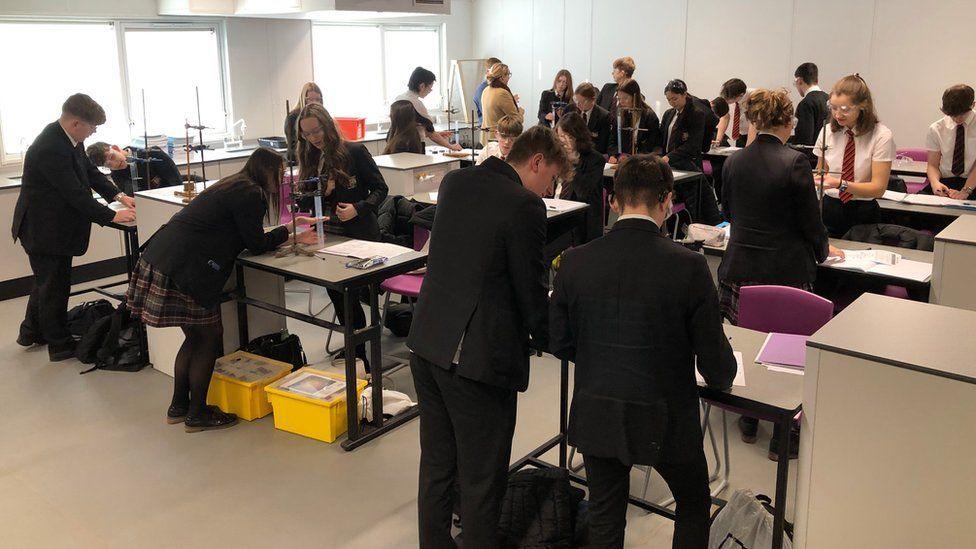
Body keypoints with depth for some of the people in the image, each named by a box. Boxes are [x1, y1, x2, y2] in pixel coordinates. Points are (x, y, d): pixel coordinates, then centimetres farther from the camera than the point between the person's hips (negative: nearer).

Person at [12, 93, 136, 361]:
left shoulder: (68, 139, -1)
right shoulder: (50, 149, -30)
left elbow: (89, 170, 9)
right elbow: (75, 194, -29)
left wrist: (118, 195, -3)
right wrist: (112, 216, -24)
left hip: (53, 226, 10)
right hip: (44, 230, -10)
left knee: (47, 281, 24)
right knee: (54, 285, 4)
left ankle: (31, 332, 41)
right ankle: (59, 344, 19)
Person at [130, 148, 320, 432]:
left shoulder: (234, 185, 19)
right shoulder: (250, 194, -11)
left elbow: (246, 237, 20)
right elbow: (257, 244, -5)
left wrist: (289, 232, 16)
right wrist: (288, 232, 9)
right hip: (184, 269, -10)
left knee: (195, 336, 19)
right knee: (209, 337, 3)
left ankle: (178, 407, 28)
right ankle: (197, 415, 12)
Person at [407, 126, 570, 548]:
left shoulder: (454, 182, 8)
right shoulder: (524, 205, -15)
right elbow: (532, 289, -11)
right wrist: (547, 339, 9)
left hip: (426, 345, 8)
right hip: (478, 356, -8)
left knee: (436, 465, 20)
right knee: (481, 480, 7)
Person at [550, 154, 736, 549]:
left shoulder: (575, 262, -11)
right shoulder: (689, 267, -19)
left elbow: (559, 344, -1)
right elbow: (714, 360, -11)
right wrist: (723, 379, 12)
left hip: (595, 419, 2)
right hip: (664, 422, -2)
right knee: (694, 503, 26)